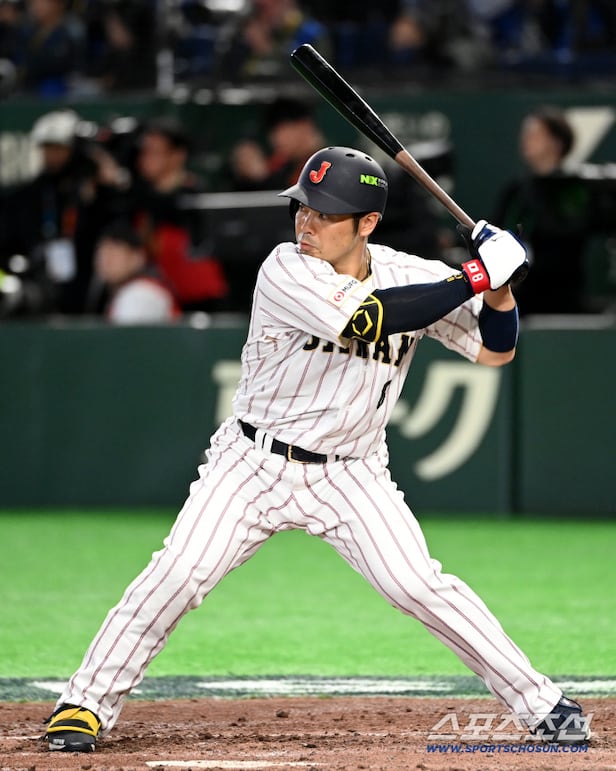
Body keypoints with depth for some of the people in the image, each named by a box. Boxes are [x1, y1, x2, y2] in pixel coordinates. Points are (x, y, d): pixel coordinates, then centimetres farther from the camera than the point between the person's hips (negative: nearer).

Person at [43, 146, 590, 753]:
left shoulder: (411, 275, -5)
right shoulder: (285, 272, -17)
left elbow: (495, 349, 0)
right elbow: (369, 317, -31)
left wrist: (499, 285, -20)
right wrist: (474, 277, -27)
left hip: (348, 476, 1)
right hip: (252, 465, -1)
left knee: (417, 584, -12)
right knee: (177, 573, -14)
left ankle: (540, 705, -2)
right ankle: (85, 706, -2)